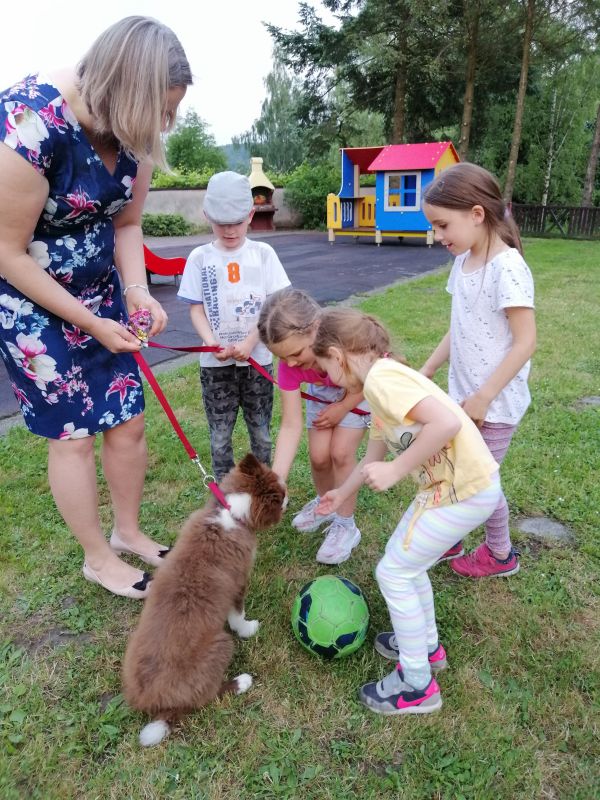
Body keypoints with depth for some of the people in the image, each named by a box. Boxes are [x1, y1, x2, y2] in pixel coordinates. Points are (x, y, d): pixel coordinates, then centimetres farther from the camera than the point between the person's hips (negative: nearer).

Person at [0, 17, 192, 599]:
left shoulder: (129, 126, -7)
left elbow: (127, 222, 3)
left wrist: (135, 288, -15)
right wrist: (90, 324, -17)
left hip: (99, 293, 6)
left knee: (127, 422, 7)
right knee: (73, 434, 1)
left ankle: (128, 532, 30)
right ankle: (98, 559, 22)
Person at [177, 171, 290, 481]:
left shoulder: (263, 254, 1)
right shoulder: (199, 258, 2)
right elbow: (196, 308, 2)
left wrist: (250, 342, -15)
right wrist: (211, 342, -16)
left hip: (257, 359, 0)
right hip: (215, 362, 0)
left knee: (261, 432, 11)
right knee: (220, 435, 8)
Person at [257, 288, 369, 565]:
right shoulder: (289, 364, -29)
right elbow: (291, 426, -27)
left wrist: (342, 408, -19)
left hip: (363, 389, -3)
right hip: (324, 390, 3)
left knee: (340, 453, -11)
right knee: (318, 455, -3)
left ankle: (345, 525, 9)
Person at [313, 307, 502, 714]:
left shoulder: (381, 377, -18)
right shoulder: (385, 378, 13)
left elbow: (446, 422, -31)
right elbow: (374, 456, 24)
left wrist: (395, 472, -22)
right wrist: (342, 493, 36)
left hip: (466, 490, -9)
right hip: (450, 483, 9)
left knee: (393, 572, 3)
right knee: (406, 560, 22)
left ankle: (417, 684, 20)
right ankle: (427, 644, 42)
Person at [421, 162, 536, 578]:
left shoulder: (507, 267, -20)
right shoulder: (464, 262, 4)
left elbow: (525, 342, -20)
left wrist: (483, 397, -20)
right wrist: (424, 373, 12)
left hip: (495, 404, -7)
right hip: (462, 396, 7)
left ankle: (500, 554, 32)